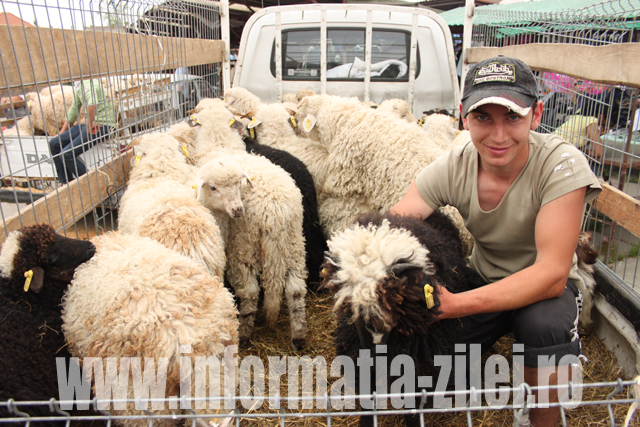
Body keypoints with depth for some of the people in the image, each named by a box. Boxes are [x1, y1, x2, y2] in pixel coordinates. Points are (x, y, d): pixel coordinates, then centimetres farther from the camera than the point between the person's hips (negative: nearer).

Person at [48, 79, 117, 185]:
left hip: (102, 126, -10)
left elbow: (93, 104, -39)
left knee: (66, 154, -18)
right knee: (54, 143, 8)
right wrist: (62, 132, 24)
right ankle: (67, 183, 13)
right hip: (91, 125, 10)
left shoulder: (88, 85, -17)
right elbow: (74, 109, 23)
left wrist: (89, 126, -25)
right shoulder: (78, 85, 14)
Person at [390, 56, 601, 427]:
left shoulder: (562, 165, -26)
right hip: (483, 279, 3)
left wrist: (456, 305, -44)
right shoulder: (453, 169, -16)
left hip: (544, 288, -2)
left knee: (545, 324, -36)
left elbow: (552, 274, -32)